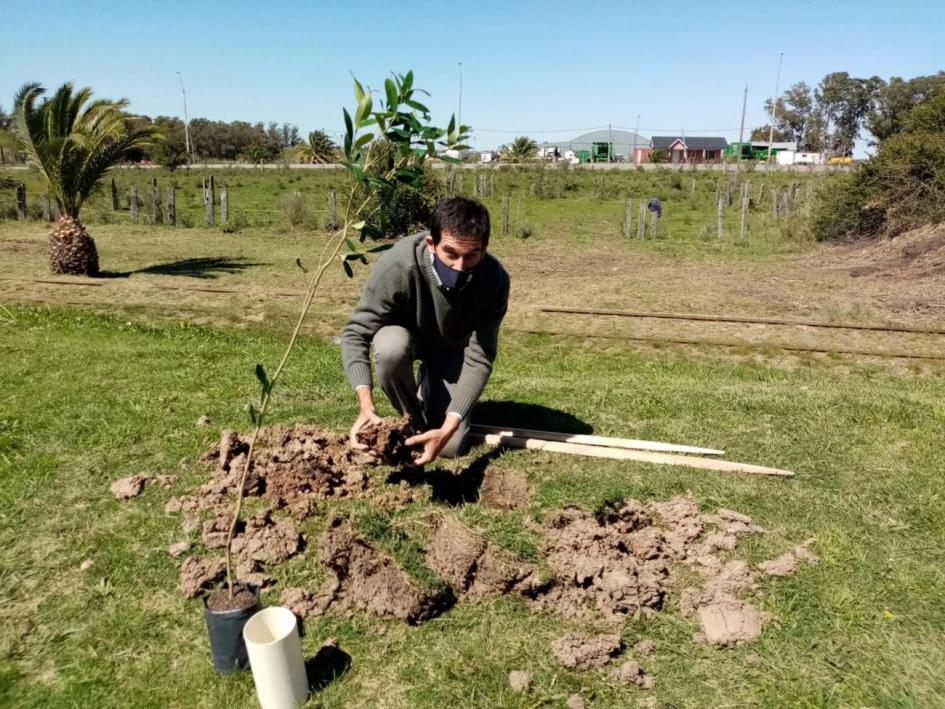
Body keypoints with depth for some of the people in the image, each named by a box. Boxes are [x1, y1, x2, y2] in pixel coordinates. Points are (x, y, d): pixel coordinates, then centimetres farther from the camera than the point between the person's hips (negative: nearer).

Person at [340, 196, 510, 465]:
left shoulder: (494, 278, -34)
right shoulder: (398, 264, -38)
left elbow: (479, 359, -30)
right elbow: (356, 332, -31)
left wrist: (449, 427, -41)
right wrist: (366, 405, -45)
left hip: (452, 348, 1)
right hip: (406, 333, 0)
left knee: (450, 447, -9)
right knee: (390, 348, -38)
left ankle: (428, 391, 24)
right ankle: (414, 423, -7)